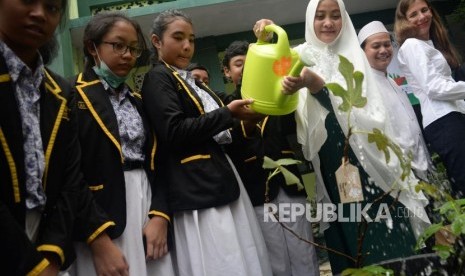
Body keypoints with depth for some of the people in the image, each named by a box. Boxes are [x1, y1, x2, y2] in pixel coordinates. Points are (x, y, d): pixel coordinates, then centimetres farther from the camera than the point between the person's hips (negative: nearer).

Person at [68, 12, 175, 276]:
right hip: (101, 214, -6)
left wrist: (160, 214, -2)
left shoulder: (137, 101, 15)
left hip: (147, 204, 6)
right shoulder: (73, 97, -4)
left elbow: (156, 161, 11)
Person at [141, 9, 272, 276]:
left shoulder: (193, 81, 23)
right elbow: (175, 132, -16)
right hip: (197, 189, -8)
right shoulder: (157, 78, -2)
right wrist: (228, 114, -14)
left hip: (222, 177, 9)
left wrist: (242, 122, 13)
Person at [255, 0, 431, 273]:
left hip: (365, 157, -1)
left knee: (384, 236, -4)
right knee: (347, 238, 4)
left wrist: (315, 84, -27)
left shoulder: (354, 54, 3)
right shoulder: (303, 55, 8)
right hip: (330, 163, 1)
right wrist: (265, 40, -14)